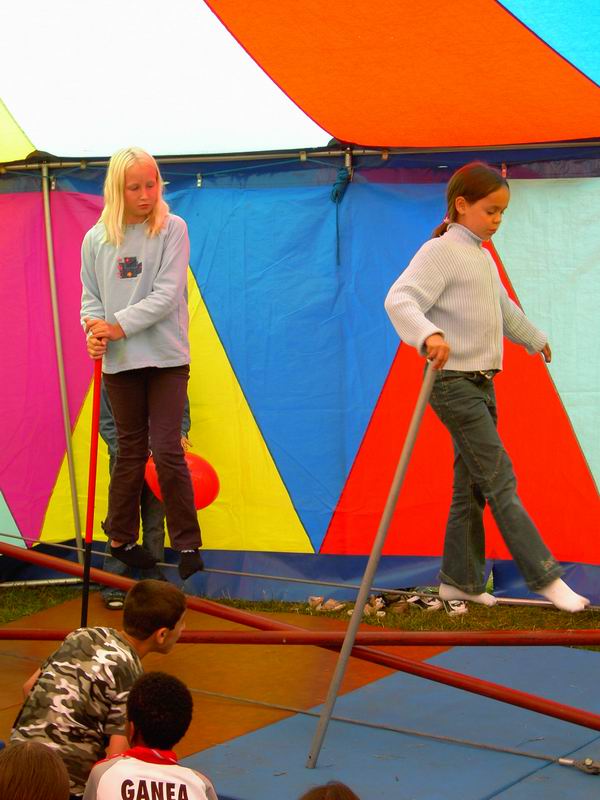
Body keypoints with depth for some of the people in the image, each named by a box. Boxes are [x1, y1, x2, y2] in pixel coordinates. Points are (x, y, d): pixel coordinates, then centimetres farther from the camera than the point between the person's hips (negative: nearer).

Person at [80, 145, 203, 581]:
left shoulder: (172, 229, -4)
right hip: (119, 363, 2)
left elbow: (167, 295, -11)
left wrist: (119, 326, -16)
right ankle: (121, 537, 23)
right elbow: (90, 298, 9)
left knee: (168, 450, -7)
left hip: (167, 357, -2)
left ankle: (187, 544, 1)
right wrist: (94, 332, -12)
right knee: (131, 450, 10)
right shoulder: (96, 240, 4)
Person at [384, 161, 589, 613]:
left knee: (472, 487, 11)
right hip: (455, 384, -9)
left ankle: (460, 581, 19)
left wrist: (534, 338, 48)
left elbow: (503, 308, 33)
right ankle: (546, 578, -9)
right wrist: (429, 335, -46)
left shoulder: (483, 257, 15)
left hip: (482, 385, 9)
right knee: (501, 481, -9)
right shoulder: (439, 253, -12)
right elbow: (400, 300, -27)